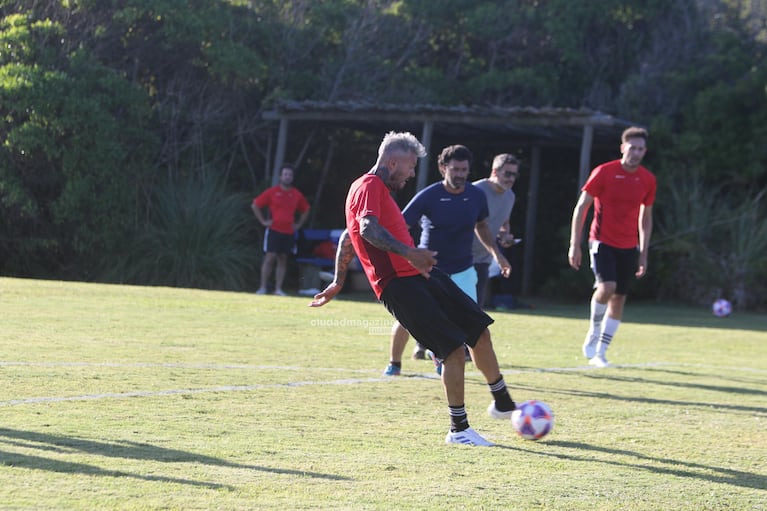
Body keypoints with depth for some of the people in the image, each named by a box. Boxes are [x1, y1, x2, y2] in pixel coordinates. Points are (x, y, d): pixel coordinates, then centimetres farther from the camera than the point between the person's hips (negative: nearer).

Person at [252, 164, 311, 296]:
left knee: (283, 260, 4)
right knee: (270, 258, -8)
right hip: (274, 230, -3)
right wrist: (263, 221, -1)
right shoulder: (272, 192, -2)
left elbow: (305, 211, 24)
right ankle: (262, 288, -5)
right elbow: (255, 205, 4)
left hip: (289, 232, 4)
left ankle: (278, 289, 6)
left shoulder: (297, 195, 8)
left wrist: (298, 224, 12)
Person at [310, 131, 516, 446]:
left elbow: (348, 238, 30)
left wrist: (338, 282, 33)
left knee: (479, 328, 10)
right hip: (399, 284, -10)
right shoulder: (370, 186, -8)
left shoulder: (376, 189, 23)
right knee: (454, 347, -15)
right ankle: (458, 429, -5)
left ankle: (503, 403, 26)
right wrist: (409, 253, -36)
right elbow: (368, 229, -26)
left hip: (418, 276, 10)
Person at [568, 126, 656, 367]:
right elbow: (581, 207, -5)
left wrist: (643, 254, 11)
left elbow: (646, 218, 14)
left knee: (619, 298, 3)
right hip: (603, 241, -4)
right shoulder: (604, 172, -9)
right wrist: (575, 245, -9)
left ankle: (600, 351, 14)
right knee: (606, 287, -24)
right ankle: (593, 333, 0)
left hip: (628, 247, 4)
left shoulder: (648, 180, 4)